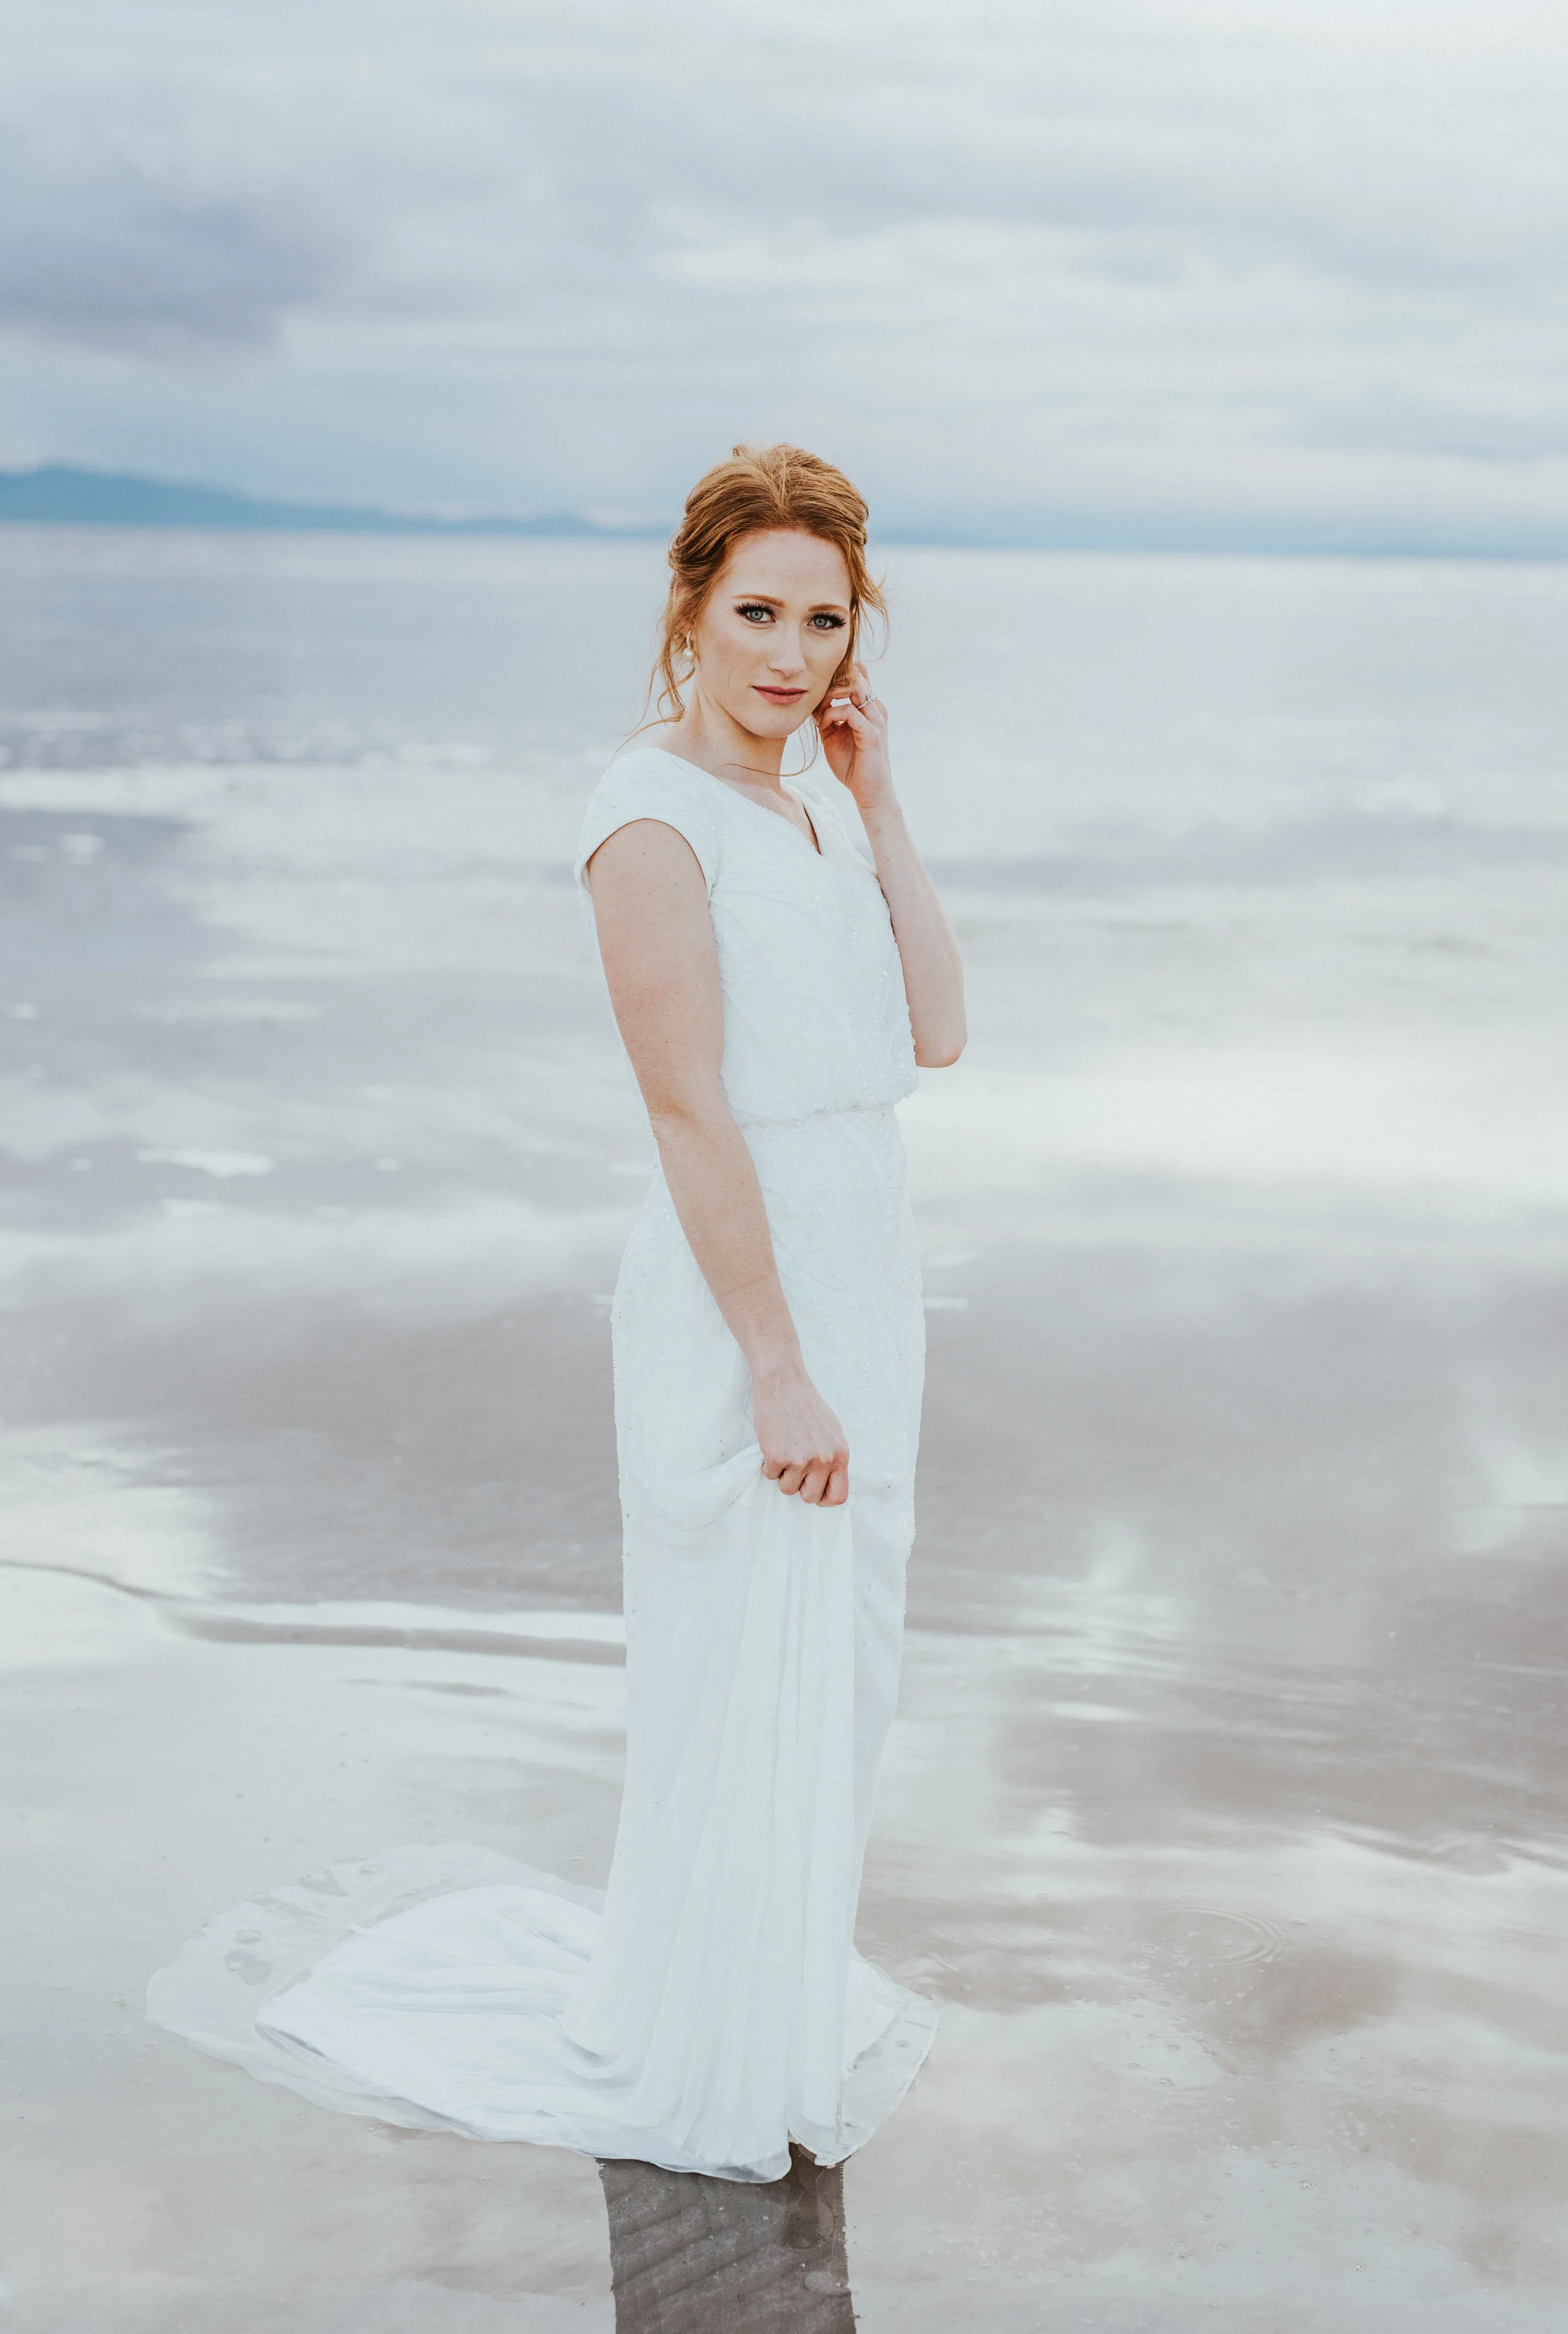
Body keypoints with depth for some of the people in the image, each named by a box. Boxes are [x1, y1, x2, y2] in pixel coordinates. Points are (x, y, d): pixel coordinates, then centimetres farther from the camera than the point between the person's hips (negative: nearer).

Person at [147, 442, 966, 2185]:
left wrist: (876, 800, 0)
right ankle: (699, 2074, 25)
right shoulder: (653, 817, -17)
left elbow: (937, 1034, 5)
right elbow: (692, 1118, -20)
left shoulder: (817, 802, 9)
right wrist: (779, 1372, -20)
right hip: (738, 1300, -8)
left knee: (839, 1678, 19)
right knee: (738, 1690, 5)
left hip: (860, 1277, 8)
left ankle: (786, 1997, 40)